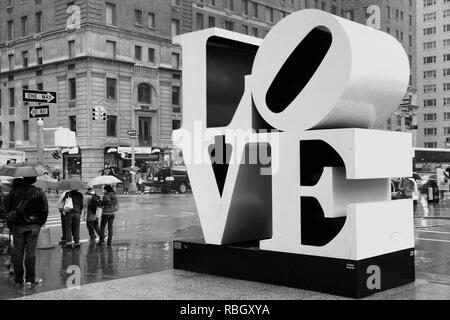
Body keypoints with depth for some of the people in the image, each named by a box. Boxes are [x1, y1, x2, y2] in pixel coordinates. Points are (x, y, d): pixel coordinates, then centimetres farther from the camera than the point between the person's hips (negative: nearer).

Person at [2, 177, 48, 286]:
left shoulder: (15, 190, 1)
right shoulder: (38, 192, -5)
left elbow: (6, 204, 4)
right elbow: (44, 209, -7)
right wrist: (40, 223, 4)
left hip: (18, 225, 2)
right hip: (33, 226, -2)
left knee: (18, 252, 8)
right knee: (31, 252, 2)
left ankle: (18, 278, 12)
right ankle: (31, 278, 4)